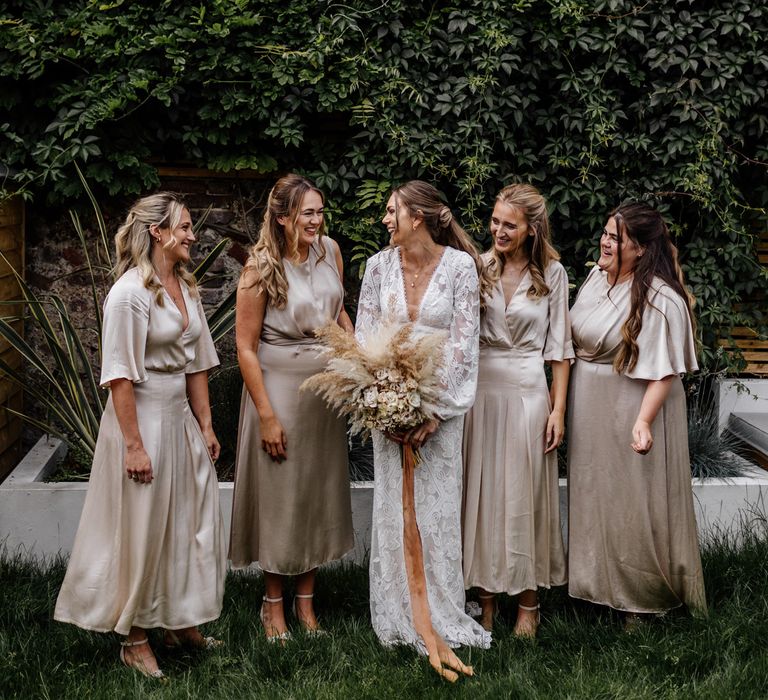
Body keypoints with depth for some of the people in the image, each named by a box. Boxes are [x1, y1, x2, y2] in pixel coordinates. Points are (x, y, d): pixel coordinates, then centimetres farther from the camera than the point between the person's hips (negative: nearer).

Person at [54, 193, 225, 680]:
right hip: (141, 418, -8)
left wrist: (205, 424, 12)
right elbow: (120, 375, -18)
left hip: (180, 416, 8)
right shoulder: (130, 292, -16)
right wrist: (134, 444, -19)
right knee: (142, 530, 3)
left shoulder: (186, 287, 8)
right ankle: (136, 640, 19)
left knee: (190, 524, 13)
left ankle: (181, 623, 30)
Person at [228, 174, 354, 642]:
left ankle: (306, 598, 28)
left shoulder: (329, 250, 1)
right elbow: (246, 348, -14)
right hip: (279, 386, -5)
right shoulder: (261, 269, -15)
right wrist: (266, 415, -16)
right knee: (279, 495, 4)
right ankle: (274, 603, 22)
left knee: (320, 491, 12)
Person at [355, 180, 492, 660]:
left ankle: (441, 617, 18)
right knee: (393, 506, 6)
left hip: (441, 400, -2)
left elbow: (464, 345, -9)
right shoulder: (380, 265, 2)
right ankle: (398, 619, 20)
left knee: (436, 507, 2)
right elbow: (364, 337, 2)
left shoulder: (460, 265, -7)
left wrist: (434, 410, -15)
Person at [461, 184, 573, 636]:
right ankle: (485, 594, 21)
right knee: (480, 489, 7)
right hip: (479, 389, 1)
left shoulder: (552, 274, 0)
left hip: (527, 391, -1)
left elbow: (559, 346, 2)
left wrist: (558, 409, -2)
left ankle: (528, 600, 19)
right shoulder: (477, 267, 1)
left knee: (525, 493, 5)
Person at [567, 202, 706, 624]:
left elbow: (664, 371, -24)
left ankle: (641, 595, 20)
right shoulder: (597, 277, 3)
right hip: (589, 408, 8)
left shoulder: (660, 299, -21)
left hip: (631, 410, -8)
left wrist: (643, 421, -34)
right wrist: (563, 399, 14)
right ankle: (601, 583, 34)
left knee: (632, 502, 3)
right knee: (594, 494, 18)